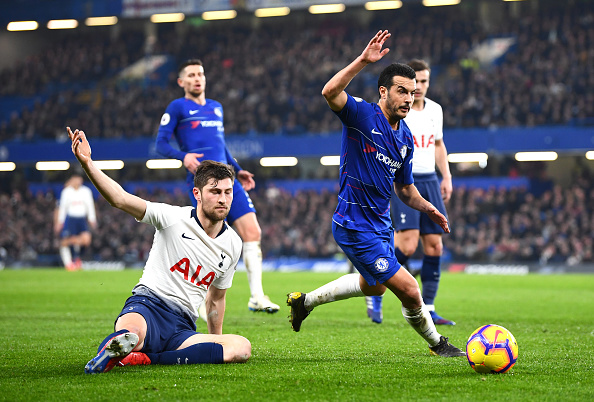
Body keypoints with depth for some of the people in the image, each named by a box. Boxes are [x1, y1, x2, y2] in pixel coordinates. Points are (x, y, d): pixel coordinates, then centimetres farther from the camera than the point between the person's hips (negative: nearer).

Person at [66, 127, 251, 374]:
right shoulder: (174, 218, -1)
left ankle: (147, 359, -29)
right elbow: (120, 199, -12)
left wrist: (215, 343, 29)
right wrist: (86, 163, -27)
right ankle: (118, 345, -14)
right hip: (147, 306, -7)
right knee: (130, 335, -47)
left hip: (182, 328, 7)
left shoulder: (232, 244, 13)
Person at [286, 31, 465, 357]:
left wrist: (428, 208, 3)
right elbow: (330, 92, -36)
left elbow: (404, 188, 19)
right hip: (356, 228, -9)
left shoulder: (405, 137, 7)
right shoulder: (362, 115, -15)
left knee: (374, 286, 30)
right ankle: (435, 342, 17)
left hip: (381, 224, 9)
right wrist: (363, 61, -44)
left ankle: (306, 301, 45)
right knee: (409, 290, -9)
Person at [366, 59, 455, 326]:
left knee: (434, 245, 2)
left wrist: (446, 176, 15)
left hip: (429, 181, 6)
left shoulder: (435, 110, 11)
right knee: (407, 245, -19)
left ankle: (427, 309, 9)